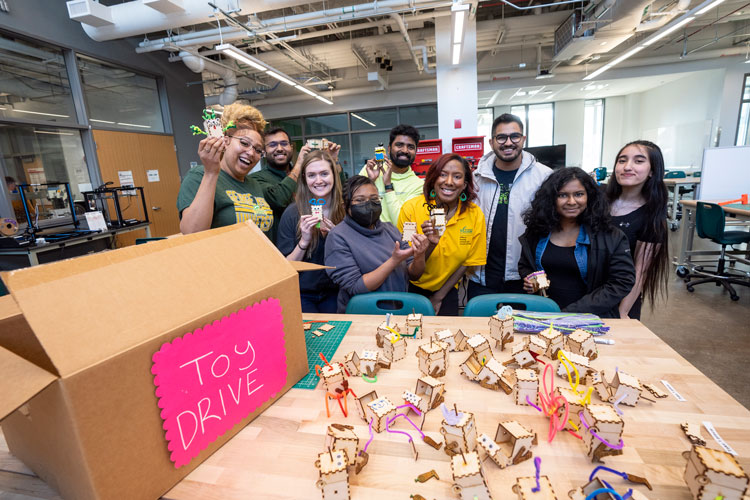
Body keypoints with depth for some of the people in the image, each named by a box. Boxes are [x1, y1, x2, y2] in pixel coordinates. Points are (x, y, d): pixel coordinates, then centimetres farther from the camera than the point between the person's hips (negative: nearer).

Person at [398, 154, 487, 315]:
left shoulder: (475, 215, -11)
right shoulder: (411, 208, -17)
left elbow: (467, 262, -1)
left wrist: (439, 297, -2)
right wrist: (430, 243, -33)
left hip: (447, 290, 2)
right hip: (412, 288, -1)